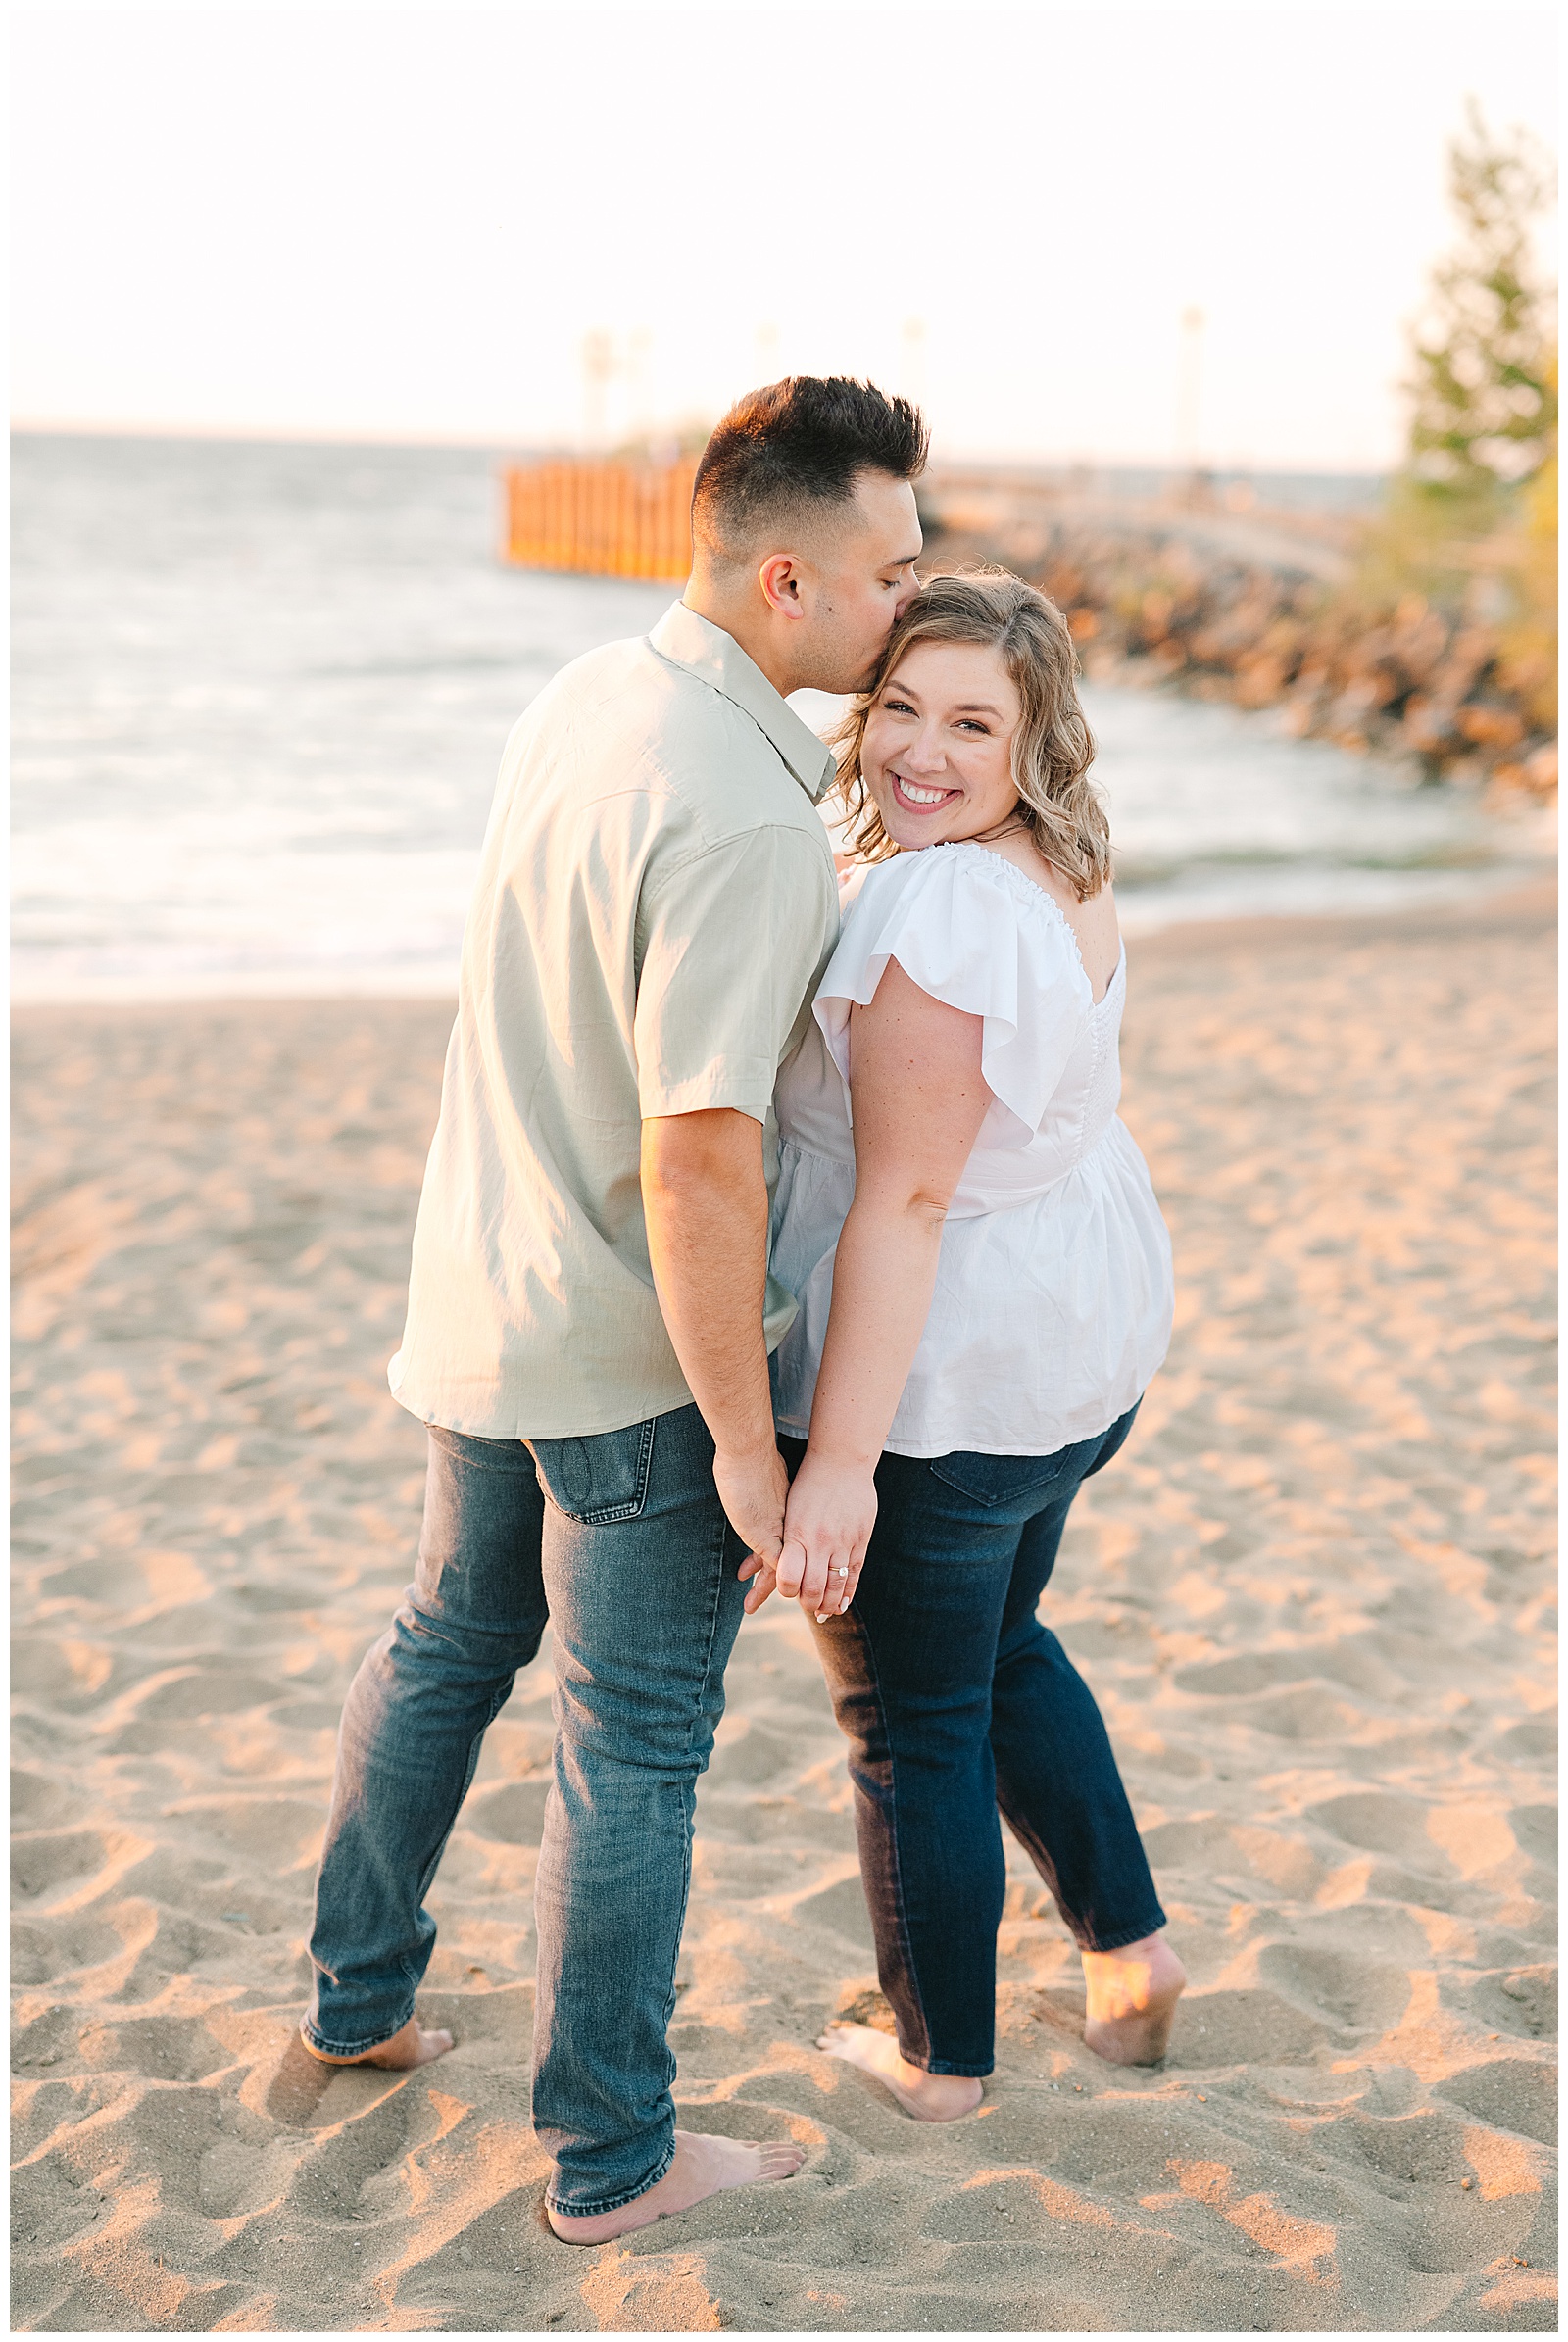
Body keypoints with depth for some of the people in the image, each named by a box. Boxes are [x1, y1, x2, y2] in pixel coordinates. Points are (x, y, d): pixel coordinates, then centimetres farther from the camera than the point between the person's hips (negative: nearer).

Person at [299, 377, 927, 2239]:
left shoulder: (588, 696, 0)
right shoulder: (744, 820, -28)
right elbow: (696, 1161, -29)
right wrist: (743, 1438, -20)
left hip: (485, 1298, 9)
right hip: (633, 1347, -9)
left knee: (449, 1644, 25)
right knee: (633, 1744, 6)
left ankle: (359, 1999, 42)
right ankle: (610, 2155, 20)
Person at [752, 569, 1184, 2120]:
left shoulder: (934, 906, -27)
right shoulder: (1061, 873, 1)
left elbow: (904, 1201, -29)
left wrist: (840, 1461, -27)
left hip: (938, 1373, -9)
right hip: (1082, 1339, 9)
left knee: (913, 1721, 12)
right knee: (998, 1645, 30)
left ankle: (938, 2057, 30)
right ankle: (1129, 1947, 36)